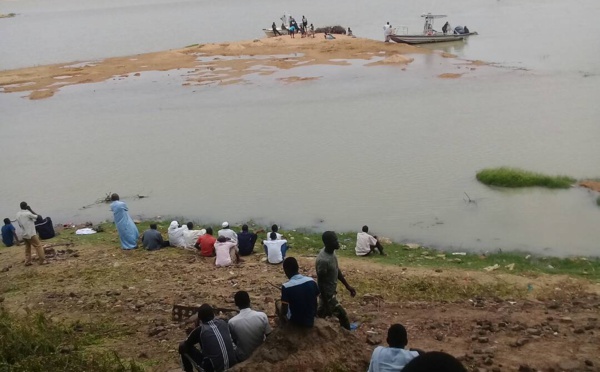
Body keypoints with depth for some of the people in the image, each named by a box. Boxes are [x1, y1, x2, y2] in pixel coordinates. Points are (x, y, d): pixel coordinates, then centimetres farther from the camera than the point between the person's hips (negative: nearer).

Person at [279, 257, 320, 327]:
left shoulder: (286, 287, -23)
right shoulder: (311, 281, -10)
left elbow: (284, 311, -20)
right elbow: (315, 302, 2)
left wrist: (281, 314, 3)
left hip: (296, 321, -4)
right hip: (310, 320, 4)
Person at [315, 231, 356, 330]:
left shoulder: (331, 251, -4)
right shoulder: (323, 260, -32)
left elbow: (337, 270, 10)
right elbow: (320, 283, -26)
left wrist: (347, 286, 13)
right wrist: (326, 303, -21)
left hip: (330, 291, 9)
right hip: (327, 294, -9)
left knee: (321, 314, 23)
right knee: (342, 315, 5)